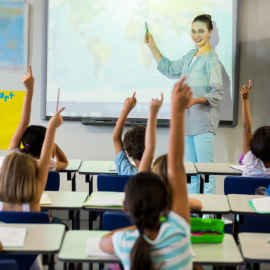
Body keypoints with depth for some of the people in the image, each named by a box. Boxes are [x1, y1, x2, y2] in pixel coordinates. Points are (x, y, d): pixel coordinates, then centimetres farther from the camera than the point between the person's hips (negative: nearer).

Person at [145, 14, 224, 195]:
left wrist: (196, 100, -29)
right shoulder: (190, 56, 15)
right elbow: (169, 69, 29)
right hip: (188, 120, 9)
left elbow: (218, 93, -14)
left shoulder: (212, 60, -11)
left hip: (204, 122, -9)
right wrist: (152, 46, 26)